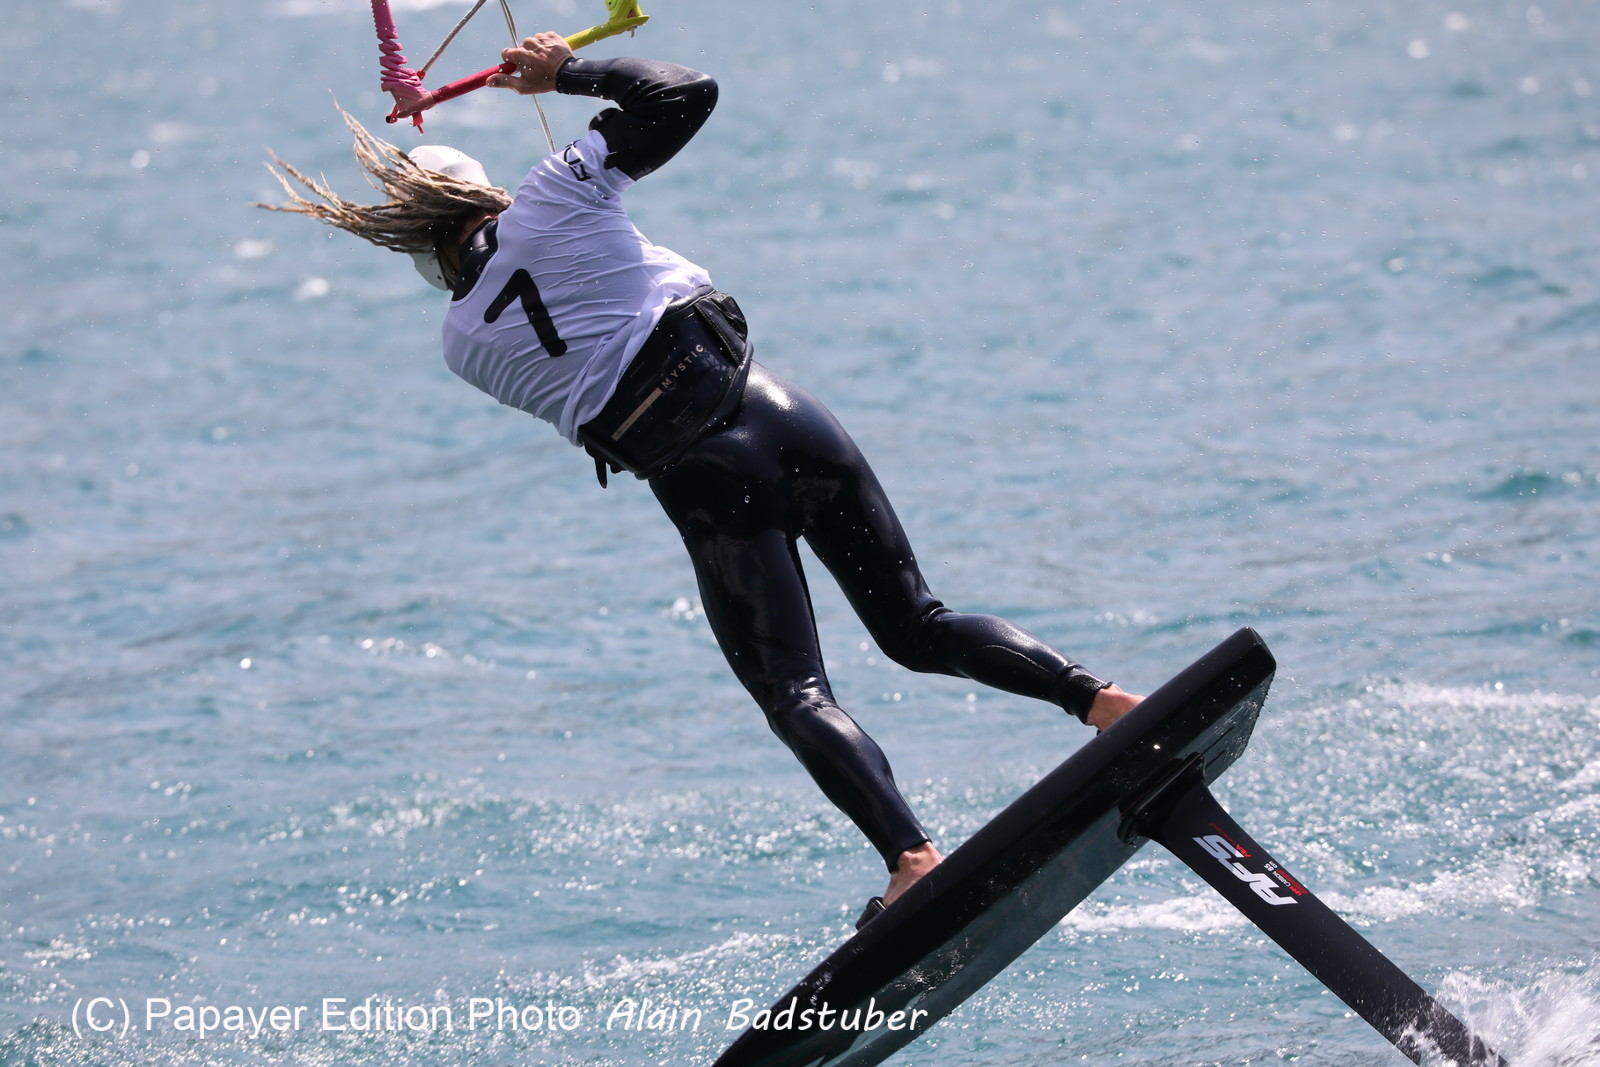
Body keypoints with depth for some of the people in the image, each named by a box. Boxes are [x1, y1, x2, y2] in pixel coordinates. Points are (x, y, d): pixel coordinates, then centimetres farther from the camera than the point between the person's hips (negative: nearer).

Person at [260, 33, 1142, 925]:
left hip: (704, 486, -2)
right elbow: (687, 93, 8)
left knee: (796, 695, -1)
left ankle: (913, 858, -23)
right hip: (782, 419, 2)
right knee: (916, 626, 15)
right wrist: (570, 72, 20)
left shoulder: (466, 343, 8)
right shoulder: (554, 193, 3)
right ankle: (1101, 699, -2)